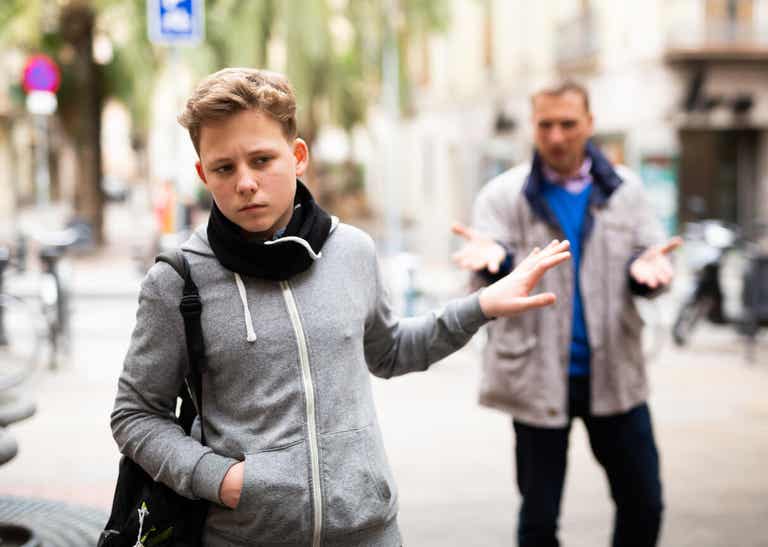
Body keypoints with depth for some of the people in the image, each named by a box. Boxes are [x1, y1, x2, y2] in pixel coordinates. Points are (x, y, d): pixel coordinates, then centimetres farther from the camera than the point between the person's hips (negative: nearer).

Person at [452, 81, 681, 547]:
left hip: (614, 373, 2)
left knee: (643, 506, 8)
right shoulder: (504, 194, -1)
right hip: (539, 377, -2)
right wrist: (493, 259, -34)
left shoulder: (624, 188, 6)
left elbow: (651, 257, 5)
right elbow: (491, 286, -9)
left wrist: (645, 268, -21)